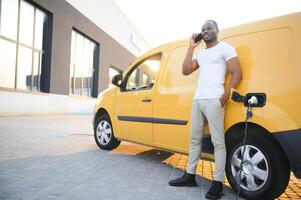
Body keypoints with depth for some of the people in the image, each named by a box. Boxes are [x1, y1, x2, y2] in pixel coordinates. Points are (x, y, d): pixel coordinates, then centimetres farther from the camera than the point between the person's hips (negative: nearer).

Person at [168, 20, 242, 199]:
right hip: (197, 100, 7)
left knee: (218, 141, -7)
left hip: (214, 100, -7)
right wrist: (191, 47, 12)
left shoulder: (225, 48, 4)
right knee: (195, 139, 9)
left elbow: (237, 74, -4)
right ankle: (190, 176, 17)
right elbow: (186, 71, 13)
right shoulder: (200, 53, 23)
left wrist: (226, 95, -16)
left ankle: (218, 183, -2)